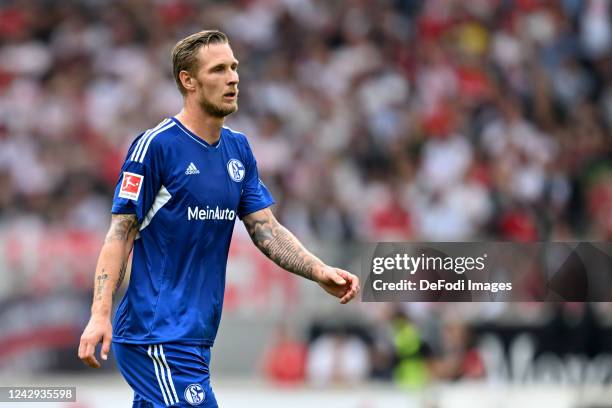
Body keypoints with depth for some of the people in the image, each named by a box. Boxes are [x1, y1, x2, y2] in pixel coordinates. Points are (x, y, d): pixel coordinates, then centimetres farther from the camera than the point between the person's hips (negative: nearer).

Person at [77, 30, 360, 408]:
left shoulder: (238, 149, 12)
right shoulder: (156, 145, -9)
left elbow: (267, 230, 11)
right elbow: (121, 232, -10)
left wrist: (320, 272, -6)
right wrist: (101, 314, -19)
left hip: (197, 335, 7)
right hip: (157, 333, -7)